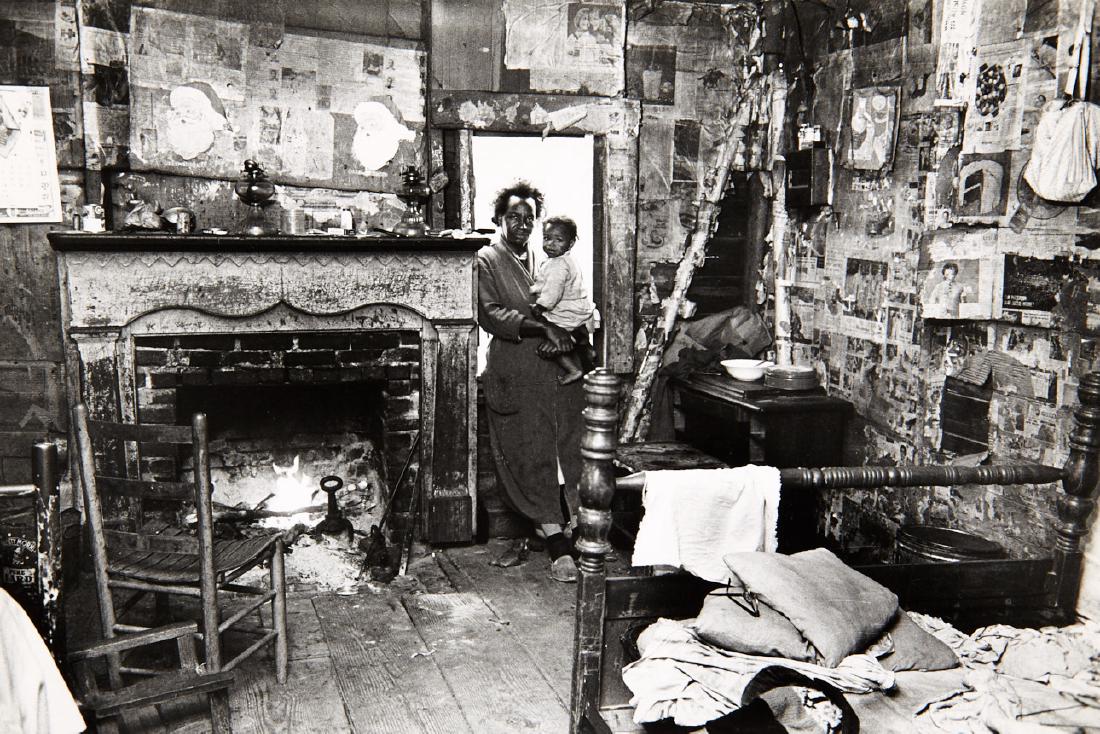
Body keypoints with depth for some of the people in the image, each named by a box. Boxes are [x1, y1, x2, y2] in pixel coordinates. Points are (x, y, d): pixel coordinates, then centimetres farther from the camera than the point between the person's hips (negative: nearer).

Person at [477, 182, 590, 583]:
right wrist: (542, 327, -20)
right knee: (531, 456, -3)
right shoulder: (486, 260, 2)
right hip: (516, 375, -4)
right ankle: (556, 541, 1)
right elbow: (491, 314, -10)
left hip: (559, 367, 4)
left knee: (573, 448, 3)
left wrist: (563, 333, -3)